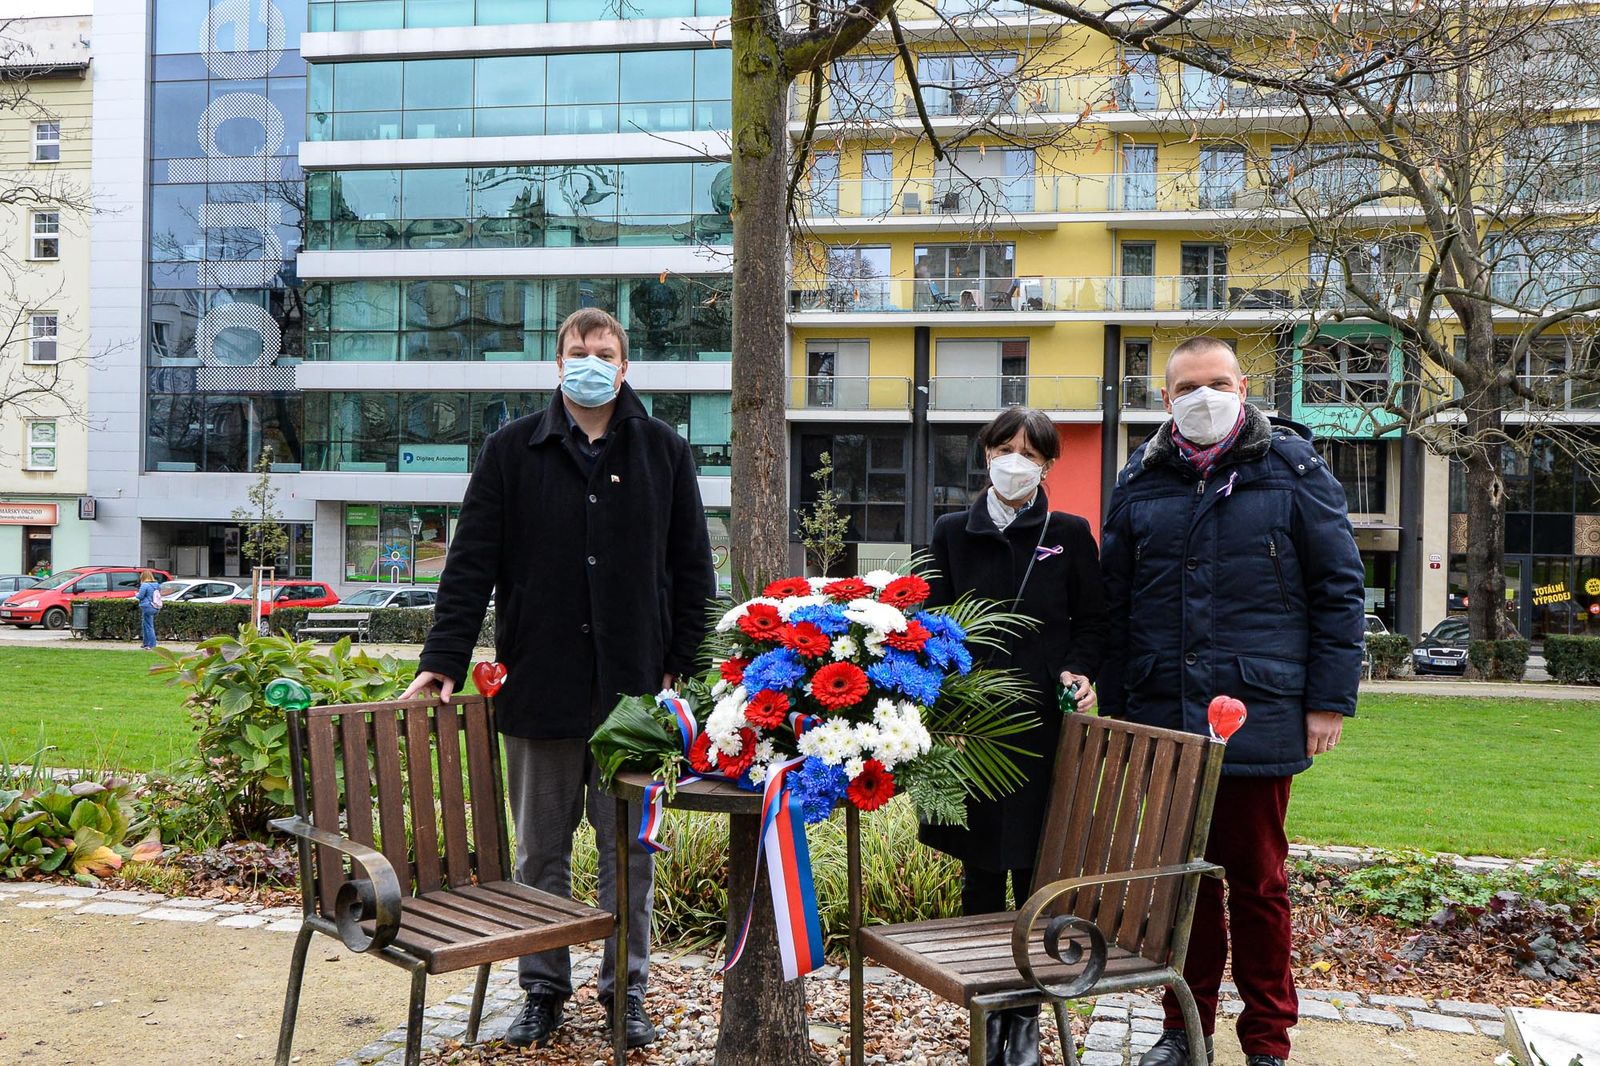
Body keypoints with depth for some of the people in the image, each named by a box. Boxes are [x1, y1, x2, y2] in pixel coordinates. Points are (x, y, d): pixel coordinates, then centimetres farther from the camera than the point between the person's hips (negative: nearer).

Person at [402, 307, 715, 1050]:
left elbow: (692, 570, 8)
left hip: (633, 687, 0)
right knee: (541, 849, 11)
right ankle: (544, 989, 25)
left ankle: (626, 988, 23)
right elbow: (471, 563, 1)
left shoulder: (665, 452, 6)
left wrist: (682, 667, 1)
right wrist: (444, 660, -6)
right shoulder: (512, 451, 4)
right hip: (539, 683, 0)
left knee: (630, 845, 8)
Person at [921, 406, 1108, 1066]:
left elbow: (1092, 622, 8)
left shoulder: (1070, 534, 3)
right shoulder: (953, 532, 6)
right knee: (980, 868, 7)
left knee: (1036, 869, 3)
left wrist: (1081, 672, -11)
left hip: (1044, 721, -1)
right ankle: (986, 1013, 20)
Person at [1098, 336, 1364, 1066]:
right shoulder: (1141, 479, 8)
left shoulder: (1292, 469, 0)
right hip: (1162, 716, 3)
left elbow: (1340, 588, 0)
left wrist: (1330, 699, -5)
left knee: (1257, 882, 7)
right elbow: (1116, 603, 10)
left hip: (1259, 719, -3)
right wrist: (1114, 707, 8)